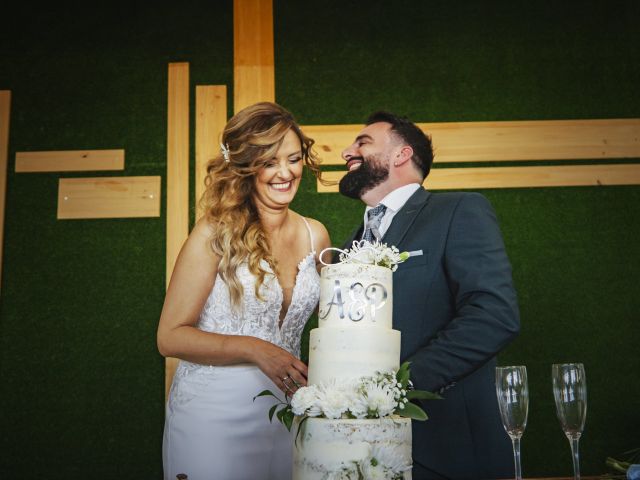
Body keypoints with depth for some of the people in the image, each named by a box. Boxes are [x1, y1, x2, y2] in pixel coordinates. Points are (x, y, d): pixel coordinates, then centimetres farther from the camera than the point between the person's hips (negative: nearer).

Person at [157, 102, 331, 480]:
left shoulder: (315, 235, 1)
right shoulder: (216, 234, -12)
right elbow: (171, 337, -12)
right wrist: (254, 349, -22)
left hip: (284, 413, 4)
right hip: (213, 416, -4)